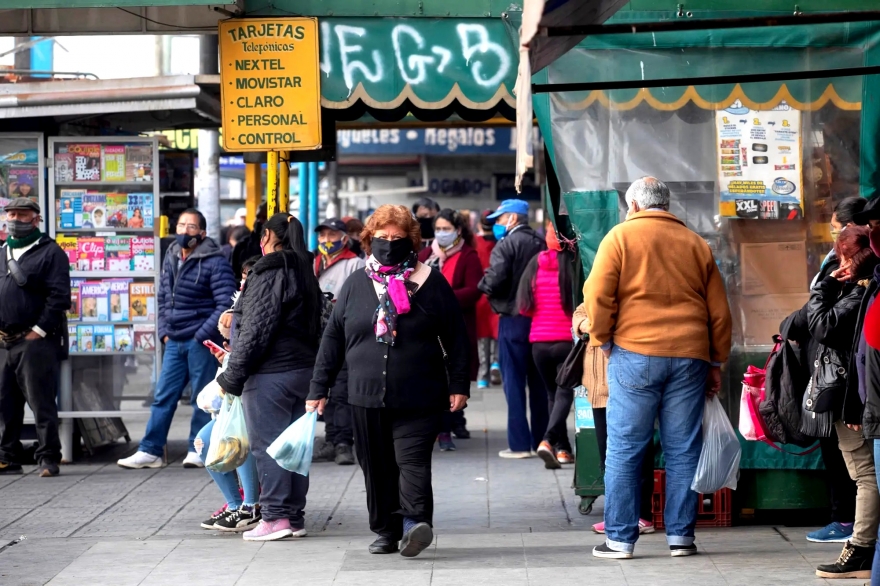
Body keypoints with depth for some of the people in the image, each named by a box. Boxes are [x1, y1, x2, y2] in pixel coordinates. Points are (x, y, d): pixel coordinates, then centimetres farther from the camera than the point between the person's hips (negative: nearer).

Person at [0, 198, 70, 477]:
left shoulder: (50, 252, -1)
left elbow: (59, 297, -8)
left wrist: (38, 331, -12)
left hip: (36, 342, -6)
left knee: (41, 402, -5)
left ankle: (48, 458, -1)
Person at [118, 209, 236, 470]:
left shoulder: (214, 262, -11)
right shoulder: (171, 258, 11)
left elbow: (226, 304, -15)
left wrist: (203, 335, -16)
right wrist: (164, 331, 10)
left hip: (201, 341, -7)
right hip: (174, 341, 7)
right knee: (163, 396, 8)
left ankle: (198, 450, 11)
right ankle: (150, 451, 12)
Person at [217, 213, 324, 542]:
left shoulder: (269, 273, -13)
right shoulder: (305, 274, 14)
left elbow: (255, 329, -16)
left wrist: (233, 376, -10)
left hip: (270, 375, -8)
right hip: (304, 370, 8)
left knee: (267, 444, -3)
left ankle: (276, 517, -3)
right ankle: (295, 517, 14)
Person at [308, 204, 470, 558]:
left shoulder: (430, 282, 3)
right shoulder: (356, 285, 10)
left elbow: (456, 338, 4)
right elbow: (332, 339, 11)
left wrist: (458, 385, -1)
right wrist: (319, 387, 8)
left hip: (418, 396, -3)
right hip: (367, 396, 3)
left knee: (412, 459, -14)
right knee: (377, 467, 7)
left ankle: (415, 522, -24)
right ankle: (386, 531, 15)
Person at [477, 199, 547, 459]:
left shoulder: (506, 245, -12)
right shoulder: (540, 244, 7)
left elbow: (493, 281, -21)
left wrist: (485, 286, -1)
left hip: (513, 319, -6)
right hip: (541, 318, 6)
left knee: (514, 382, -1)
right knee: (538, 382, 13)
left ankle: (519, 443, -3)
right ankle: (540, 440, 18)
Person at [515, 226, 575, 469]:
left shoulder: (535, 264, -1)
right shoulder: (573, 264, -12)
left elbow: (524, 306, 4)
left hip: (539, 341, 4)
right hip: (567, 339, -4)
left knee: (553, 393, 17)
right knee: (564, 393, 2)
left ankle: (563, 449, 18)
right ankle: (549, 440, -19)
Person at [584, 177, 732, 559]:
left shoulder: (620, 236, 3)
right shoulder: (696, 244, 14)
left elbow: (597, 296, -7)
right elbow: (719, 311, 14)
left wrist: (603, 341, 6)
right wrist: (716, 362, 20)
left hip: (634, 354, -3)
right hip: (690, 356, 3)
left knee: (624, 451, 3)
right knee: (683, 451, 8)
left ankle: (620, 539, 3)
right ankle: (680, 536, 9)